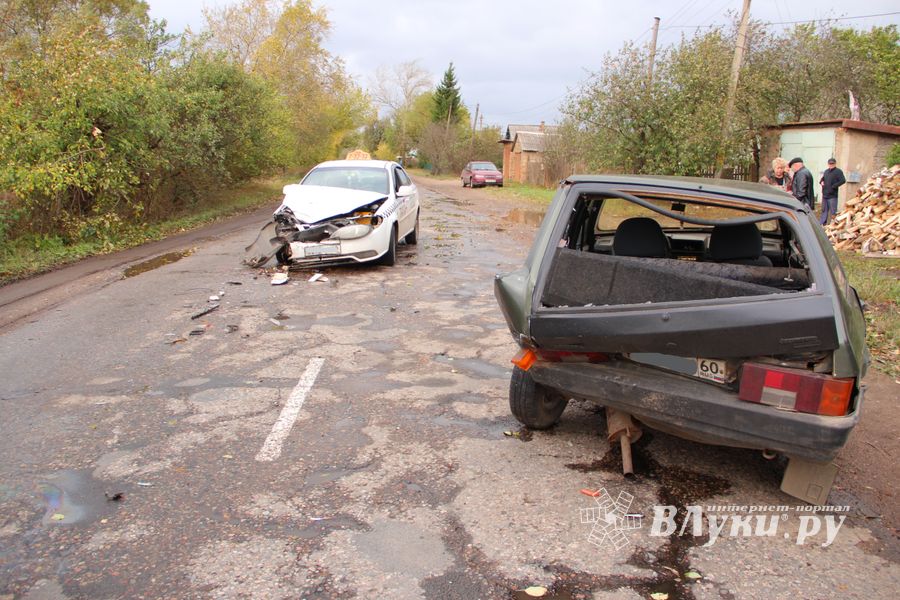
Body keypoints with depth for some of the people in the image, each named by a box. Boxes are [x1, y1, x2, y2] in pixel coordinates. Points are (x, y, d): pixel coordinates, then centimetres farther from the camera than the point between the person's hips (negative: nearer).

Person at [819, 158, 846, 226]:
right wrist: (821, 182, 7)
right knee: (824, 210, 13)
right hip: (825, 194, 7)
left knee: (833, 212, -6)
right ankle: (822, 224, 20)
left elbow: (843, 181, -15)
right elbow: (822, 179, 31)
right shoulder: (826, 171, 18)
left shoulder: (838, 171, -4)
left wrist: (833, 186, -17)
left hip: (832, 195, -7)